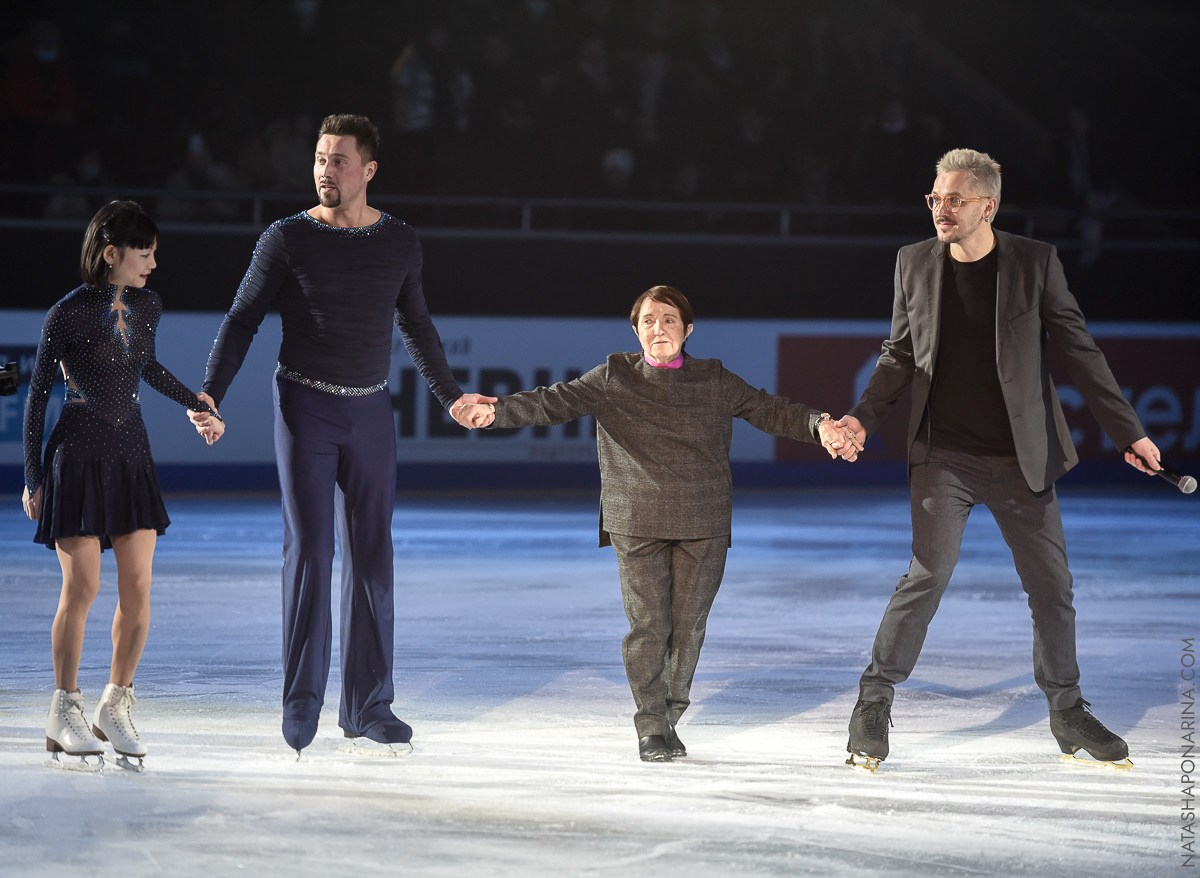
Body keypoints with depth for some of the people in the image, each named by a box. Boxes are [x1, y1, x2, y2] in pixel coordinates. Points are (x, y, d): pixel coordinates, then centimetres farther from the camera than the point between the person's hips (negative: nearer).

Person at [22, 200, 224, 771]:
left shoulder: (146, 307, 4)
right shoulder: (67, 315, -12)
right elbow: (38, 394, -5)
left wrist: (198, 405, 27)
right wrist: (33, 477, -4)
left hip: (131, 452, 5)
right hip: (77, 454, -5)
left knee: (138, 586, -1)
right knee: (82, 586, -9)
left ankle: (116, 708, 12)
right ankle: (65, 716, 3)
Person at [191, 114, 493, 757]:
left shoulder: (400, 243, 6)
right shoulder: (287, 239, -4)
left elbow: (416, 328, 20)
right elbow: (242, 320, -2)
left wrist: (451, 396, 27)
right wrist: (209, 393, -14)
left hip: (370, 413, 3)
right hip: (304, 407, -3)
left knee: (370, 559, 4)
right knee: (308, 548, -11)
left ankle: (367, 712, 10)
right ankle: (300, 707, -7)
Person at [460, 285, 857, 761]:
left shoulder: (714, 381, 8)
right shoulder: (614, 378, 4)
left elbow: (769, 411, 5)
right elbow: (555, 402, -1)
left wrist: (819, 425, -12)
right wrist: (497, 410, -16)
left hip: (702, 526, 1)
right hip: (637, 524, -1)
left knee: (688, 624, 2)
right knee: (648, 624, -6)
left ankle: (670, 716, 22)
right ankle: (651, 727, 7)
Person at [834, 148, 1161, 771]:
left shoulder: (1035, 262, -3)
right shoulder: (914, 263, 3)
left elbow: (1079, 351, 1)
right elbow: (900, 355, 12)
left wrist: (1128, 432, 1)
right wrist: (863, 417, -2)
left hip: (1022, 459, 0)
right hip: (944, 457, 0)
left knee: (1051, 584, 5)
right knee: (928, 575, -12)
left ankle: (1067, 712, 20)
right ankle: (874, 703, -1)